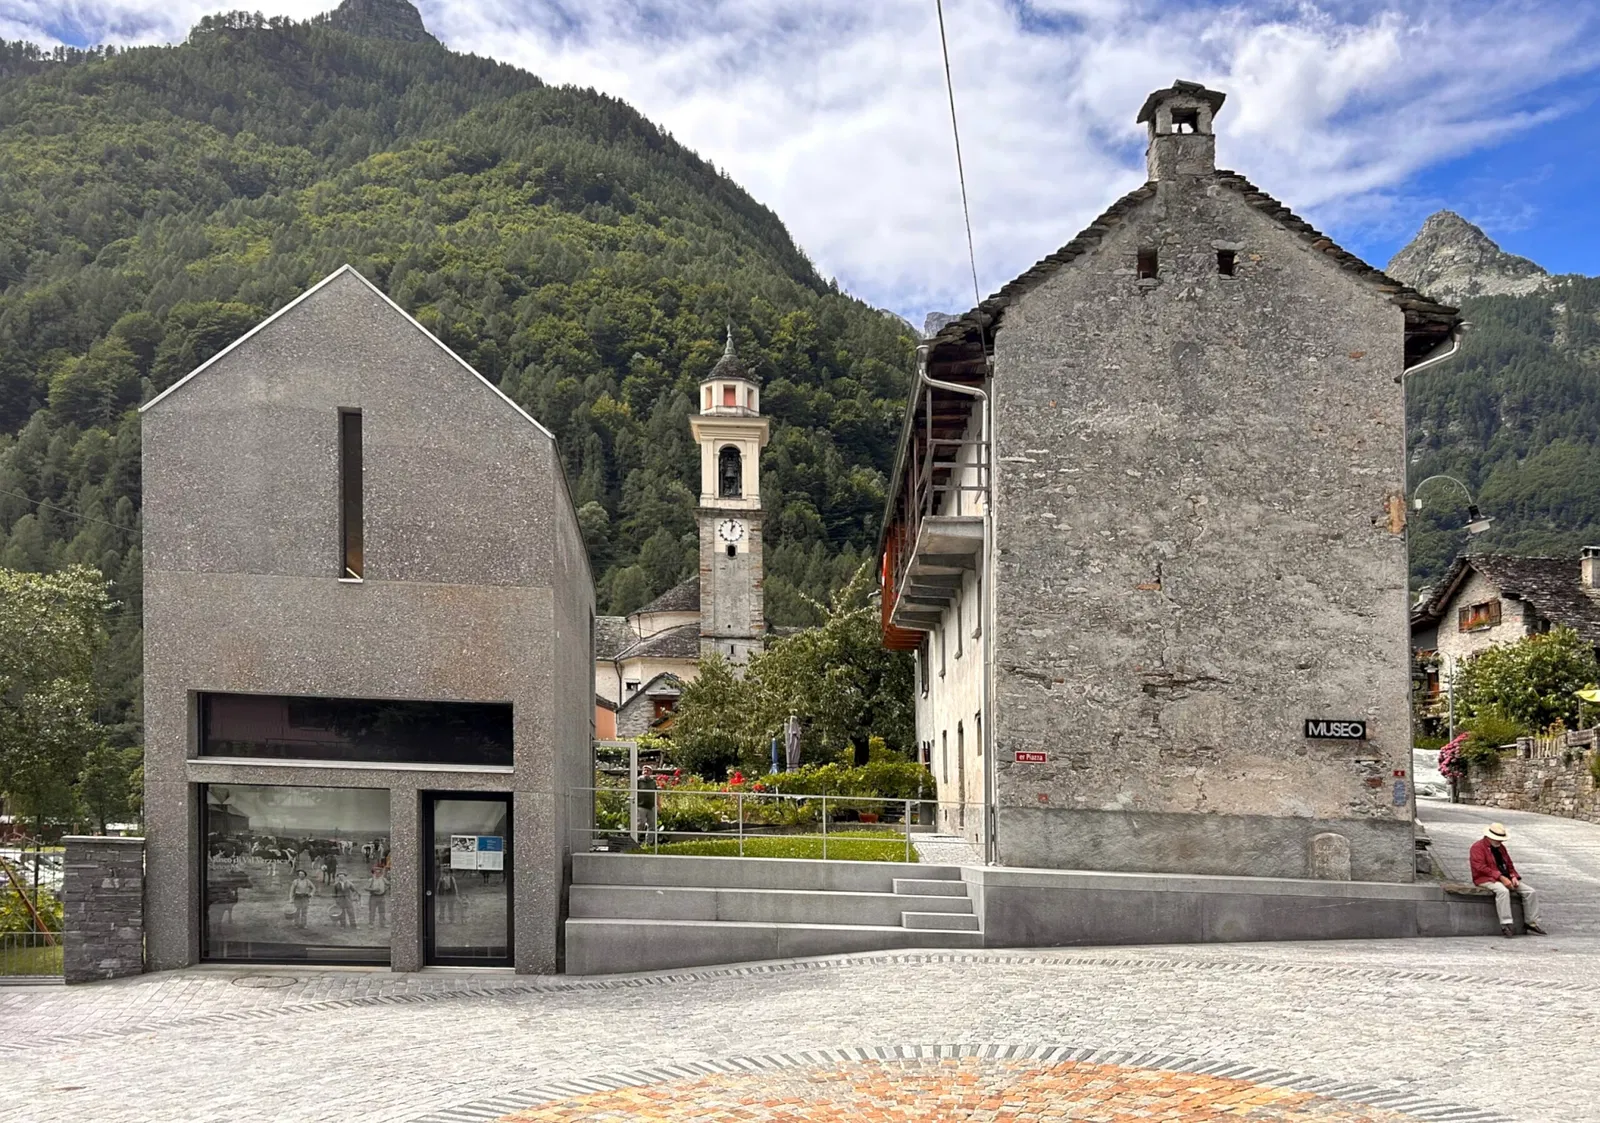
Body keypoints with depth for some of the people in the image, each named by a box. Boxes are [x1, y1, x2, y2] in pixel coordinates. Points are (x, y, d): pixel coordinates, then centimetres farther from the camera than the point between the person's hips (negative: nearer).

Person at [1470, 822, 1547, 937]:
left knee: (1530, 892, -8)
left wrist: (1513, 877, 1)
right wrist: (1500, 877, -24)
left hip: (1505, 878, 8)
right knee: (1503, 891, -39)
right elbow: (1481, 867, -18)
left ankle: (1532, 923, -4)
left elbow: (1509, 865, 23)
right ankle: (1505, 925, -40)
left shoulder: (1501, 847, 20)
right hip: (1487, 879, -8)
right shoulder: (1478, 847, -6)